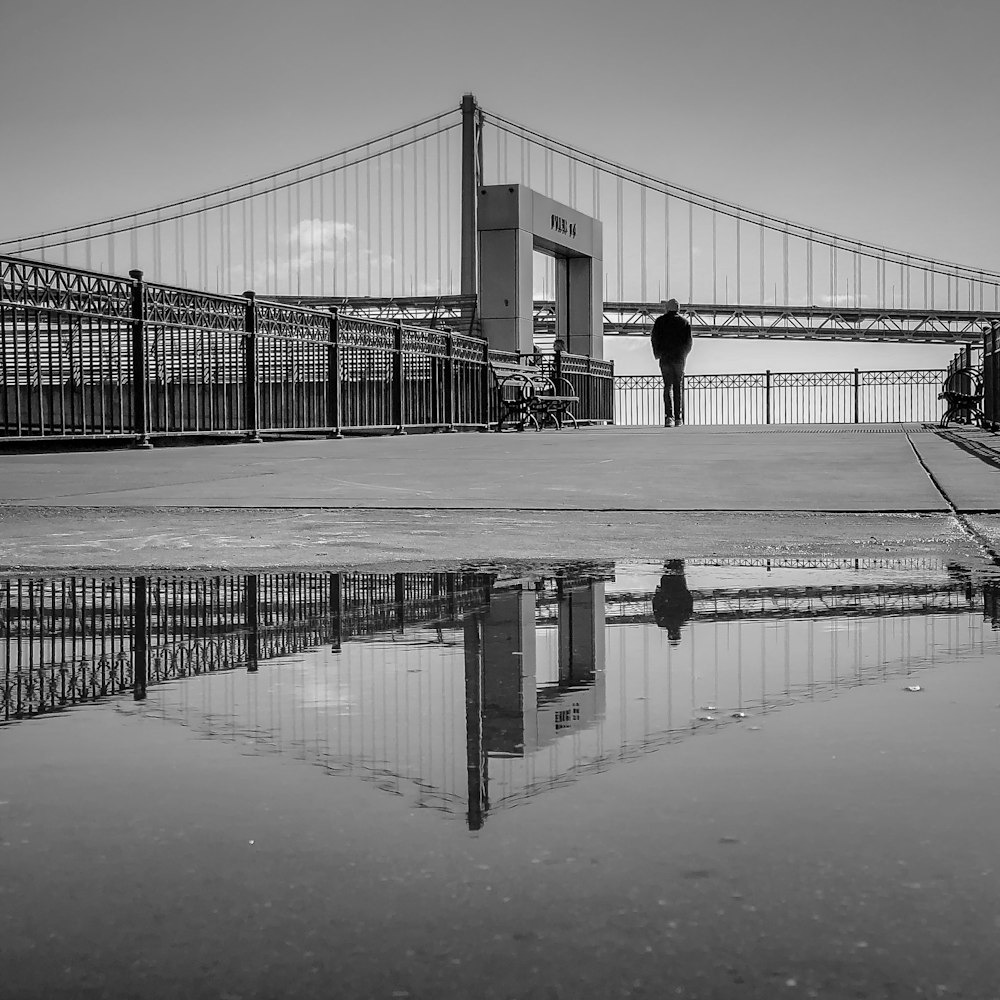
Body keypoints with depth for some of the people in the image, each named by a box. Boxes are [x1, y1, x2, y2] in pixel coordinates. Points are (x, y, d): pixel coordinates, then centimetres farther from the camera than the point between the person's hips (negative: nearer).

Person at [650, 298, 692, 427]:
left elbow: (654, 338, -5)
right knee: (678, 387, 9)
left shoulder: (660, 321, 3)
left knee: (668, 386, 2)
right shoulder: (685, 322, 6)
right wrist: (683, 355, 12)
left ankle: (669, 416, -16)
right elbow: (688, 341, 0)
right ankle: (678, 418, 7)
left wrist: (657, 354, 6)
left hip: (665, 358, -1)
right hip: (680, 358, 1)